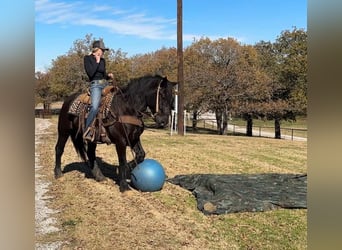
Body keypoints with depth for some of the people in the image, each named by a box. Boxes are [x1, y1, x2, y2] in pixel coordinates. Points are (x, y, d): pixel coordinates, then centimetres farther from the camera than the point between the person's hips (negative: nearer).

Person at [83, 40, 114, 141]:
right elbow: (90, 73, -13)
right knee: (95, 107, -28)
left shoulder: (103, 60, 18)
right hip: (95, 85, -7)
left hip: (105, 84, 7)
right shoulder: (88, 58, 2)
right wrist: (97, 62, -5)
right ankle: (87, 132, -25)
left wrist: (109, 75, 6)